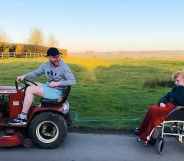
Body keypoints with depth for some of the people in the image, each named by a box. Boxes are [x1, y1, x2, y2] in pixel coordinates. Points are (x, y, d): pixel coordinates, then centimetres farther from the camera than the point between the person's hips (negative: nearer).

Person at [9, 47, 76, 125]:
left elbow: (73, 81, -18)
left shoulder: (64, 67, -13)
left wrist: (57, 83, -24)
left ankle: (23, 118, -15)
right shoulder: (46, 66, 6)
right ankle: (25, 112, 1)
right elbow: (35, 73, 12)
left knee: (30, 90, -17)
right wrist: (24, 76, -6)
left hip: (57, 92, -8)